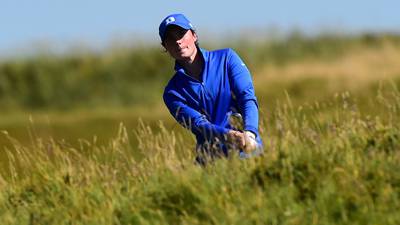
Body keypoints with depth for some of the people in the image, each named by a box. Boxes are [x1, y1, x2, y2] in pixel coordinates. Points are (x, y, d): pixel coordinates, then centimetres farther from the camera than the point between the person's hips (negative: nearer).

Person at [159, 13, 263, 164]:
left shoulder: (226, 58, 9)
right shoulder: (172, 93, 8)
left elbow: (248, 97, -3)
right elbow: (198, 124, -8)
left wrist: (249, 134, -23)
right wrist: (230, 136, -28)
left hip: (250, 147, 0)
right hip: (211, 156, 0)